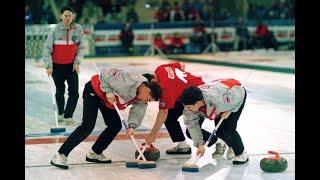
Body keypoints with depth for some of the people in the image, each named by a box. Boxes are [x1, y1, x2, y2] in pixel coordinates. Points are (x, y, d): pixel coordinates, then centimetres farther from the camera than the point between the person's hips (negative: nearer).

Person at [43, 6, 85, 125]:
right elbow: (47, 48, -9)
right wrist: (48, 66, -13)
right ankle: (60, 113, 34)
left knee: (74, 92, -8)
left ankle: (68, 116, 2)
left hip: (71, 65, 1)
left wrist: (77, 62, -8)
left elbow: (81, 47, 0)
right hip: (57, 66, -1)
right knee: (60, 91, 13)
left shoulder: (78, 29, -7)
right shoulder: (56, 30, -12)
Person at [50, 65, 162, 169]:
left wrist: (132, 126, -25)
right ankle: (60, 156, -18)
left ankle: (94, 153, 21)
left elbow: (137, 112, -8)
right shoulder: (129, 81, -34)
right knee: (87, 127, -18)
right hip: (93, 92, -9)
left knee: (115, 126, 8)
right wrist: (108, 91, -28)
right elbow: (106, 72, -31)